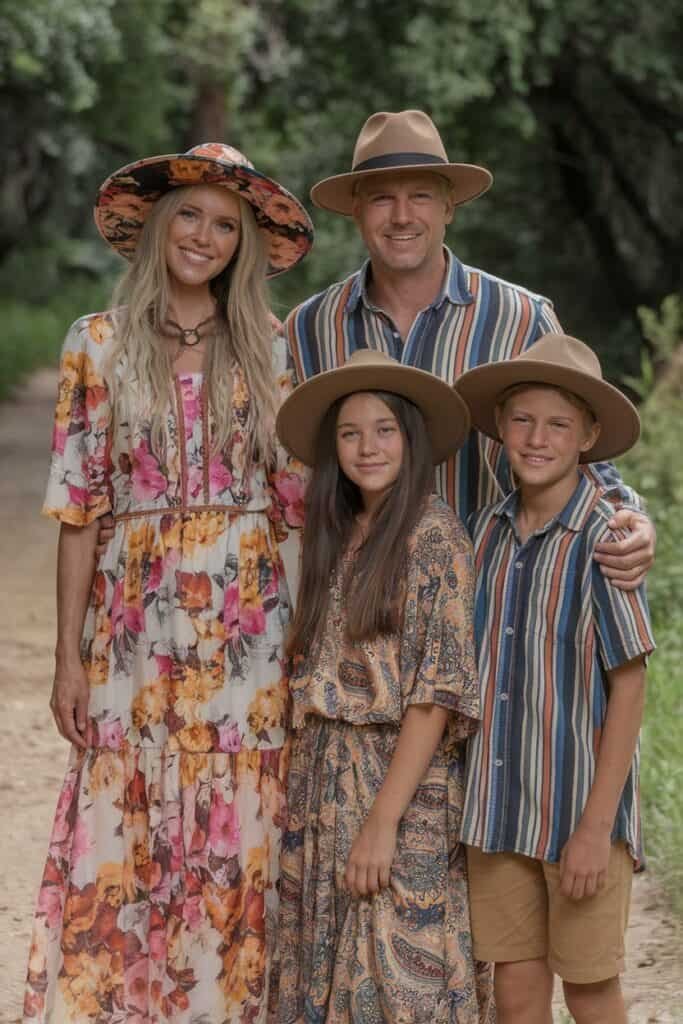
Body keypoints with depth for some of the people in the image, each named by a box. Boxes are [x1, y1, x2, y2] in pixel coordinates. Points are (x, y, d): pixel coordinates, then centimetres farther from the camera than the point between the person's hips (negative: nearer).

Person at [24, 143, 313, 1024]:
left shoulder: (269, 352, 6)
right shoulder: (99, 346, 2)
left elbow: (297, 499, 6)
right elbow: (80, 506, 1)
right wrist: (69, 655, -3)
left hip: (248, 622, 1)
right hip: (134, 617, -1)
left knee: (237, 837, 2)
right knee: (123, 838, 0)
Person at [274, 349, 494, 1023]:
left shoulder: (434, 534, -10)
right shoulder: (336, 536, 11)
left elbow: (438, 689, -15)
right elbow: (315, 678, 12)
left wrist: (382, 819, -18)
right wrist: (304, 800, 3)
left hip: (405, 788, -7)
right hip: (325, 790, 7)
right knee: (330, 969, 10)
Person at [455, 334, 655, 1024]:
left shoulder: (601, 539, -11)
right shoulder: (483, 530, 4)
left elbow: (628, 687, -10)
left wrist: (597, 824, -14)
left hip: (579, 808, -4)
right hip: (497, 807, 4)